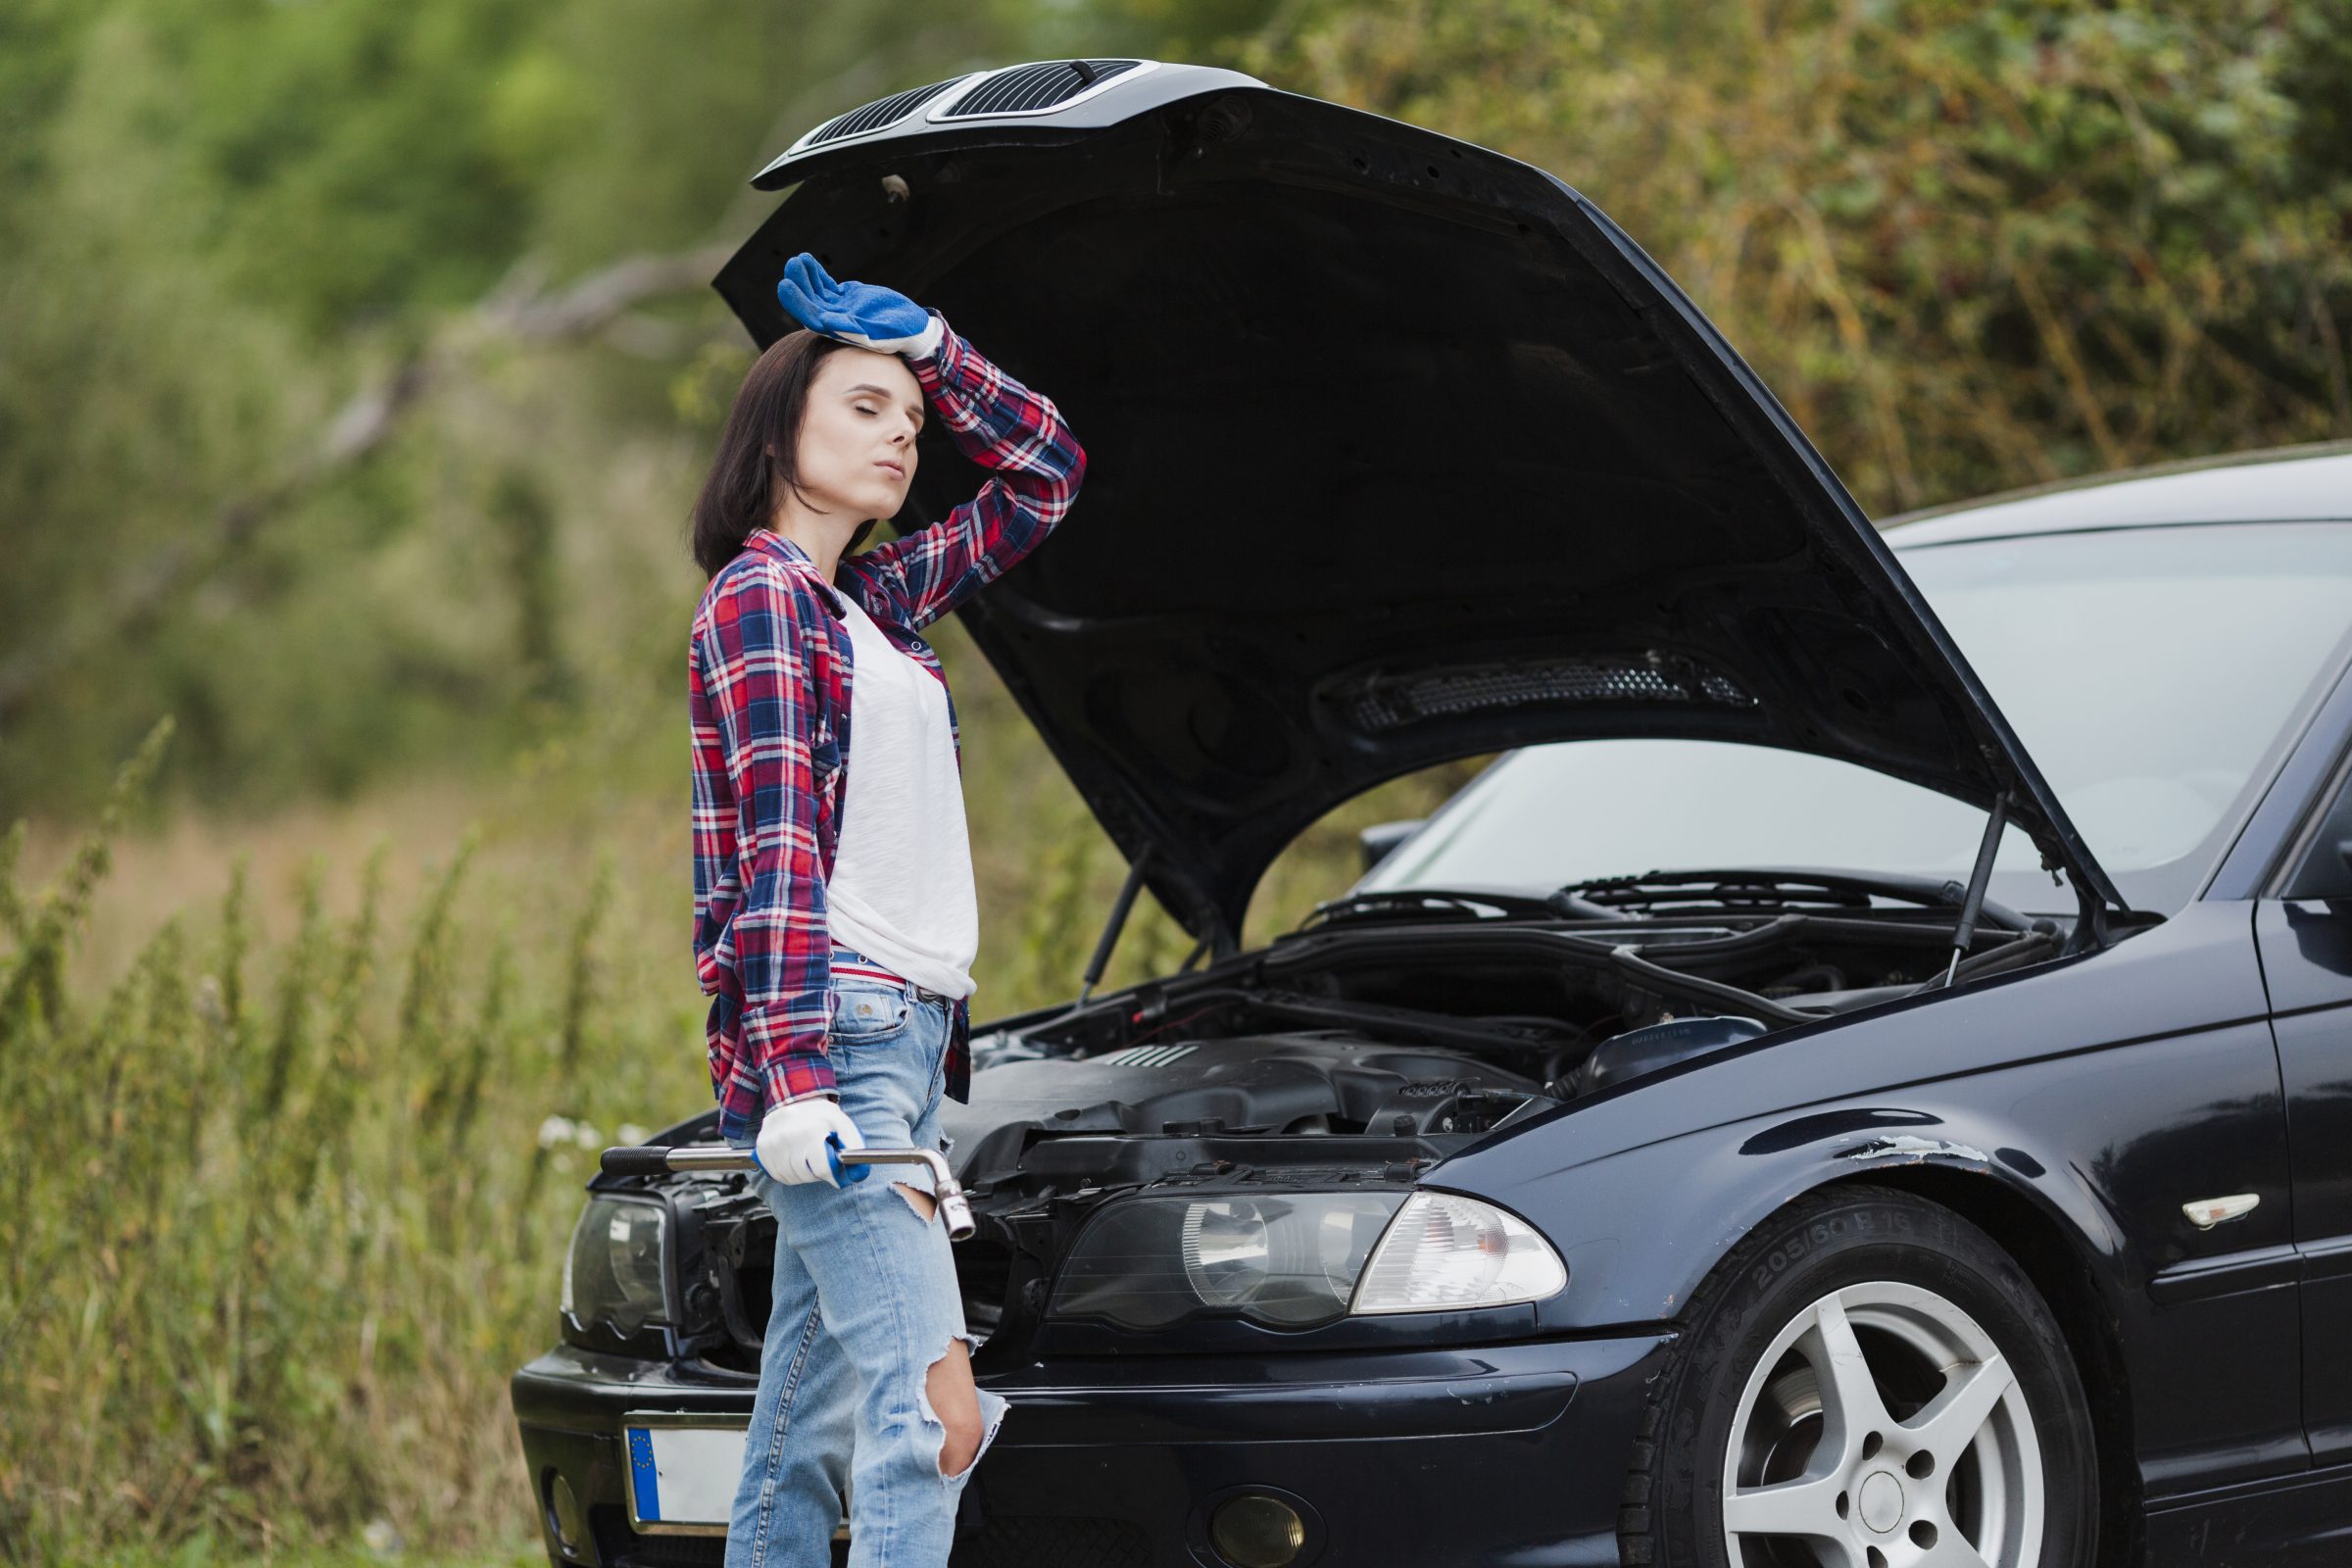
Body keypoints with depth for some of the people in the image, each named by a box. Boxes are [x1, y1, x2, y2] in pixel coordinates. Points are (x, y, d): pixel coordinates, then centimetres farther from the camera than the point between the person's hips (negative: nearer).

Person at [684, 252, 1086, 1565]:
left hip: (908, 1042, 9)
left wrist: (921, 341, 16)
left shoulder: (878, 603, 19)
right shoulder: (760, 597, -5)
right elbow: (778, 851, -13)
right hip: (837, 1035, -9)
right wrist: (798, 1081, -20)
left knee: (809, 1434, 7)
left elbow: (1047, 474, 28)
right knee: (929, 1411, -17)